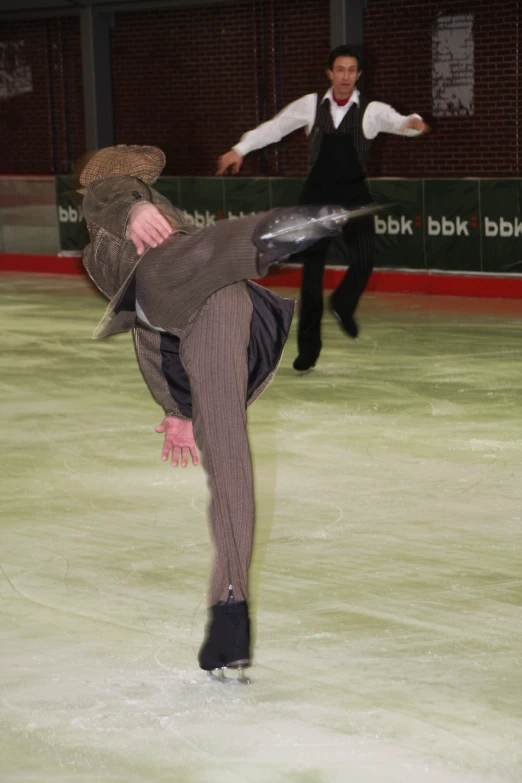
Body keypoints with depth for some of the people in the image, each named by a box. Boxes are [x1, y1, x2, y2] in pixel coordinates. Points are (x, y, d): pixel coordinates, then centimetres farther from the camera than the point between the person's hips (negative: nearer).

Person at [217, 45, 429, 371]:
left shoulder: (371, 110, -2)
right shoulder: (311, 105, 2)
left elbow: (397, 122, -17)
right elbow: (275, 127, 7)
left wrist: (413, 123, -41)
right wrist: (239, 149, 0)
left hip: (354, 197, -1)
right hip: (317, 197, 1)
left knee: (364, 261, -18)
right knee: (312, 270, 2)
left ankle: (343, 305, 16)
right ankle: (308, 345, 13)